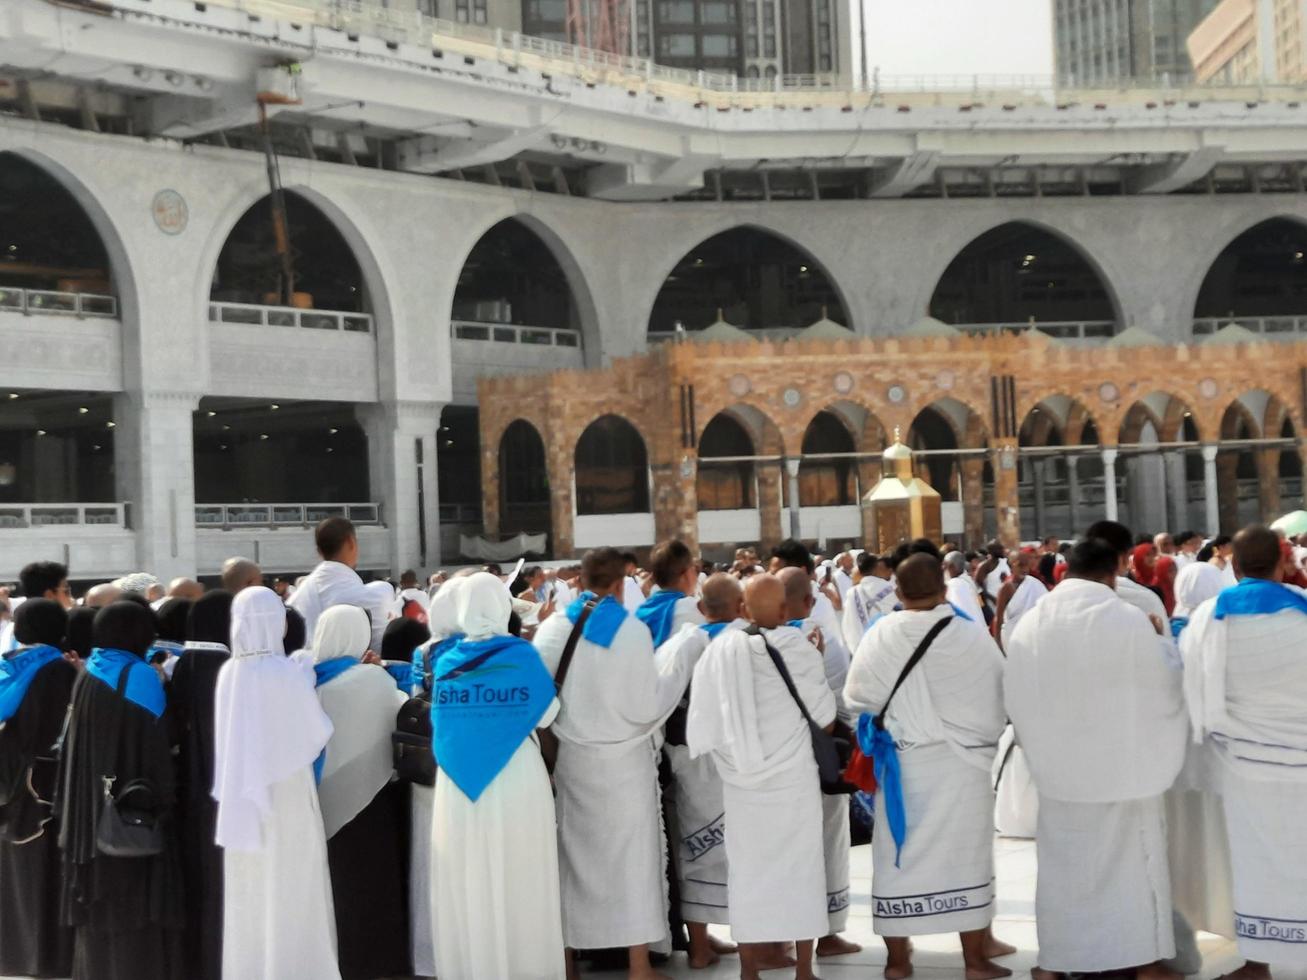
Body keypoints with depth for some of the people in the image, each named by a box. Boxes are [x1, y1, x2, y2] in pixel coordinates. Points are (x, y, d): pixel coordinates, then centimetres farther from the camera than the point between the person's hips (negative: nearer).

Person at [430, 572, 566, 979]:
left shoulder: (446, 663, 0)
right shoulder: (523, 655, -8)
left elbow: (440, 722, 11)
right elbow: (546, 715, 1)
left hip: (459, 786, 3)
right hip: (516, 782, -3)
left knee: (467, 883, 10)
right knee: (520, 882, 6)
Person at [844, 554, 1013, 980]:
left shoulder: (878, 638, -11)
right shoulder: (972, 634, -13)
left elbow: (856, 697, -1)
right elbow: (999, 694, -3)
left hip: (901, 764, 1)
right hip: (962, 762, 0)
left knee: (900, 855, 10)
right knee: (965, 855, 10)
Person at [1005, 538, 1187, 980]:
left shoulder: (1029, 623, -5)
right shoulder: (1130, 620, -16)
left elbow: (1015, 699, 3)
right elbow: (1167, 688, -4)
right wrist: (1161, 639, 12)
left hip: (1057, 766, 3)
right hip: (1124, 764, -3)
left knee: (1064, 863, 14)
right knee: (1133, 861, 12)